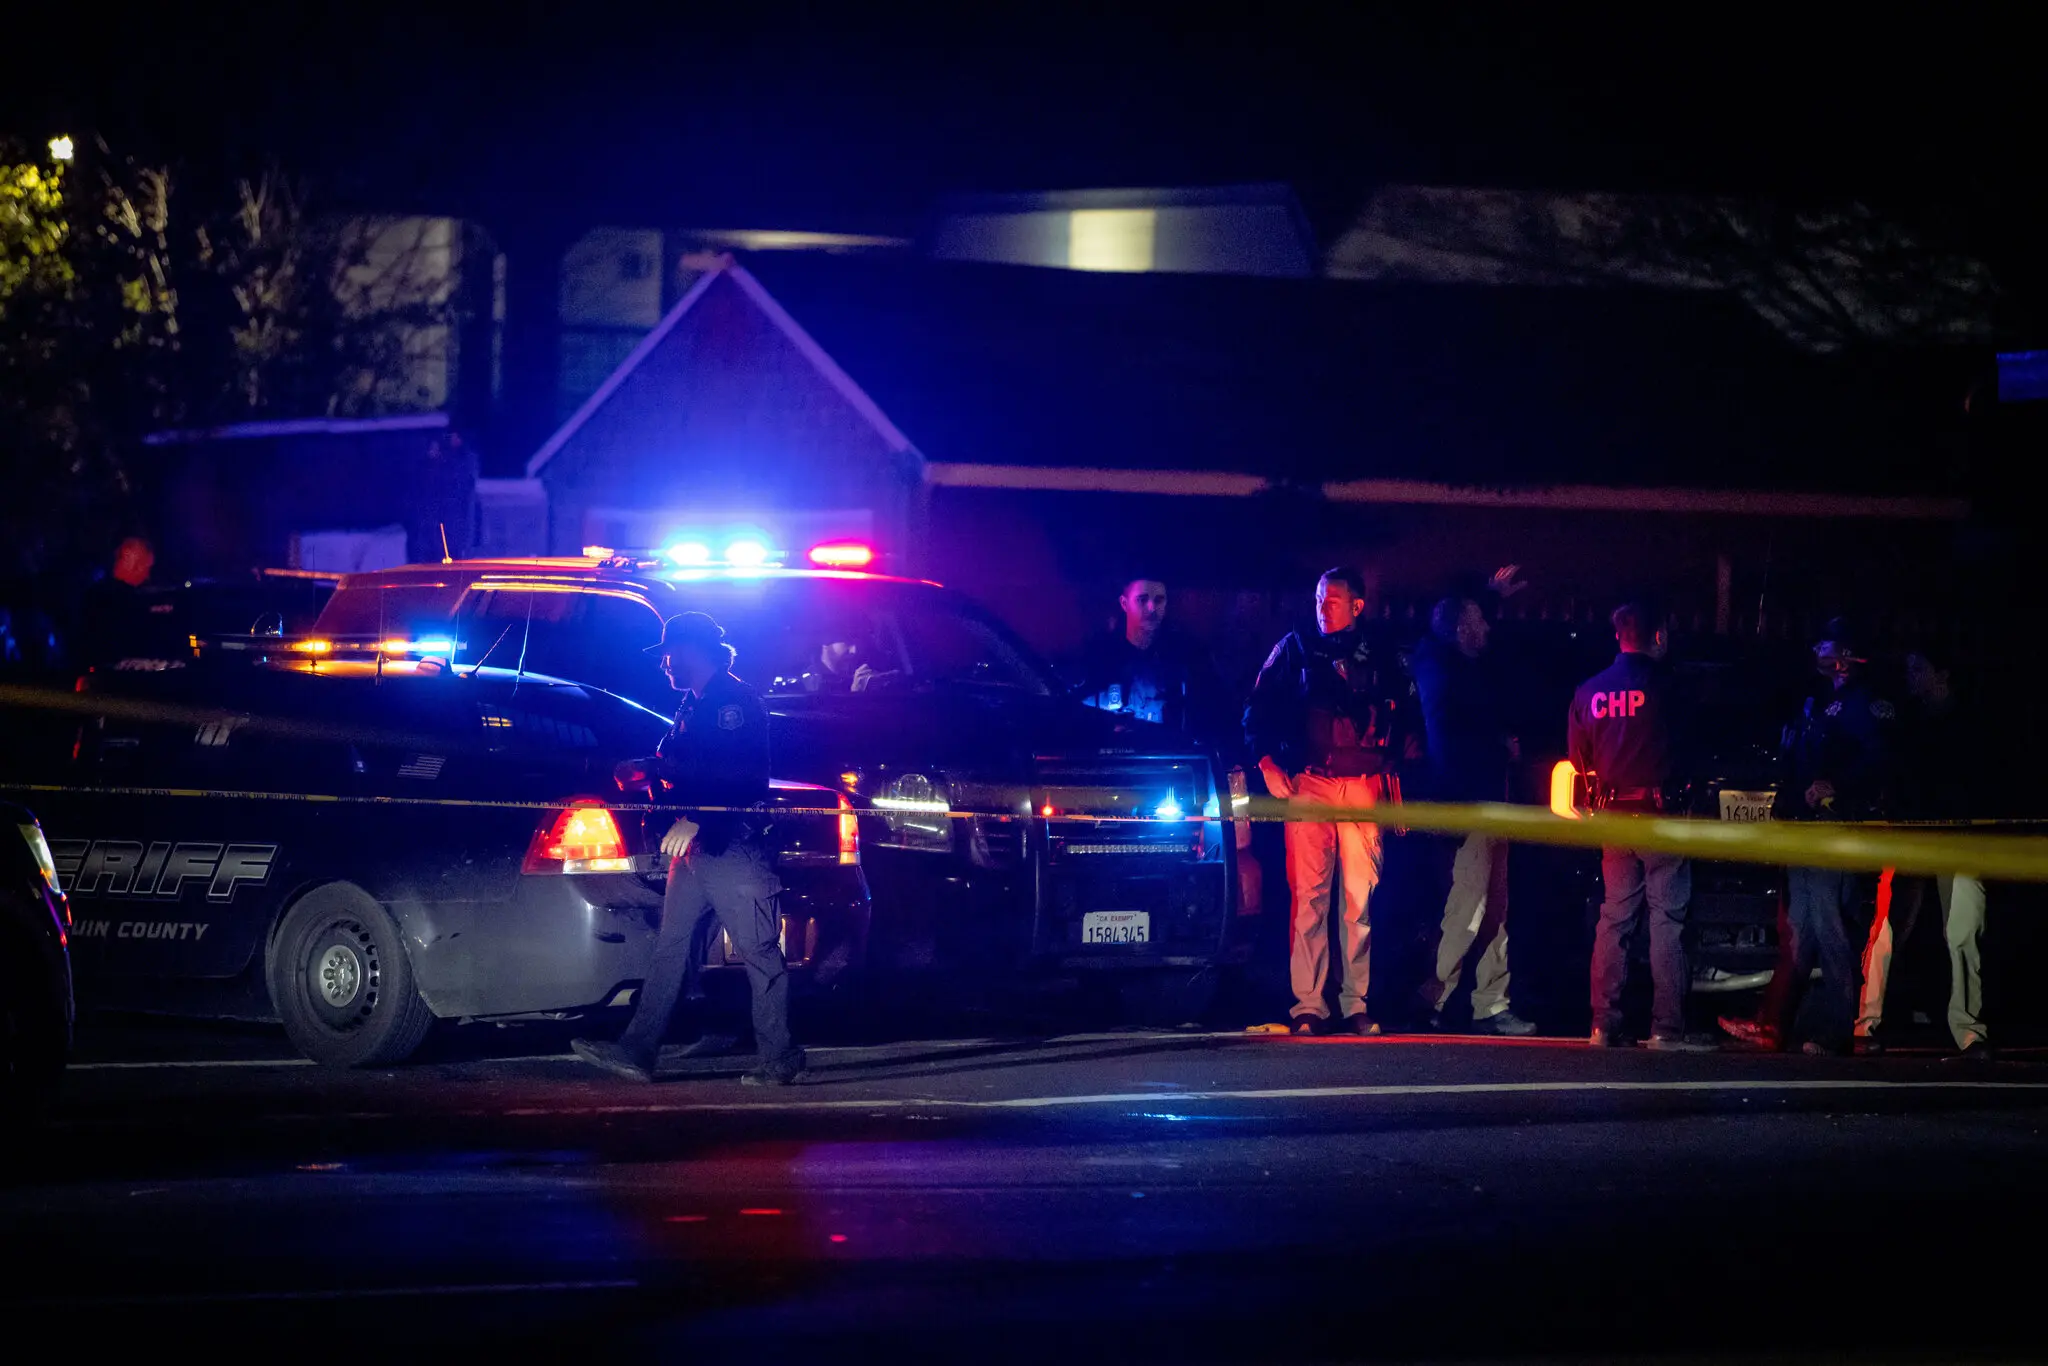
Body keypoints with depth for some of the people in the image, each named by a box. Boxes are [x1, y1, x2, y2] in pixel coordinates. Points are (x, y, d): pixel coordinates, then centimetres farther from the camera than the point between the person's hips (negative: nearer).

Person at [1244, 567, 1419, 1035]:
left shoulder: (1379, 659, 15)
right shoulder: (1295, 649, 12)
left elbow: (1406, 716, 20)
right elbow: (1259, 710, 10)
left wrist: (1395, 764, 8)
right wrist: (1268, 763, -1)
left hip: (1363, 786, 1)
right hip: (1308, 784, -1)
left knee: (1361, 898, -4)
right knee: (1310, 895, -8)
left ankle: (1356, 1003, 1)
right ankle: (1308, 1006, -8)